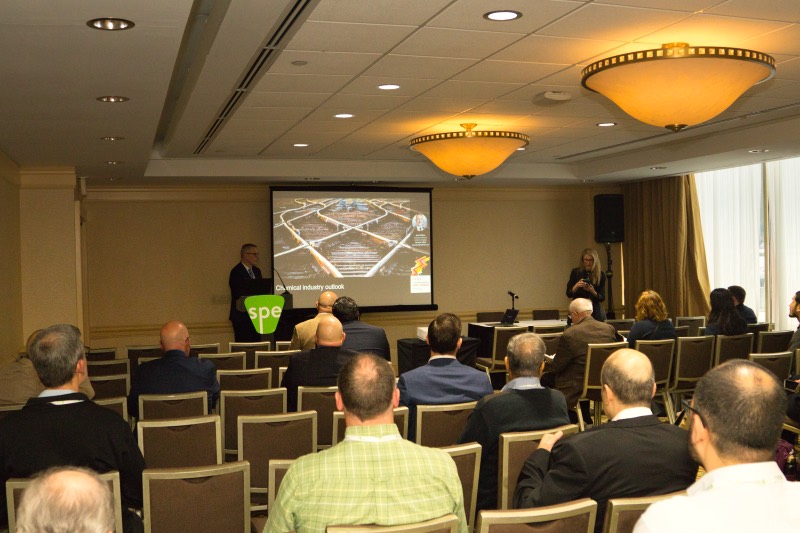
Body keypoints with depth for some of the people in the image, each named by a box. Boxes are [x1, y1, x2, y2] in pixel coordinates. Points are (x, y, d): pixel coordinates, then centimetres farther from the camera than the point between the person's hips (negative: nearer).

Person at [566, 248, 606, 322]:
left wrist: (593, 291, -18)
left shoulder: (601, 275, 0)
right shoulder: (575, 272, 1)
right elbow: (569, 294, 0)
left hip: (595, 312, 0)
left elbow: (602, 297, 1)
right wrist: (576, 286, -19)